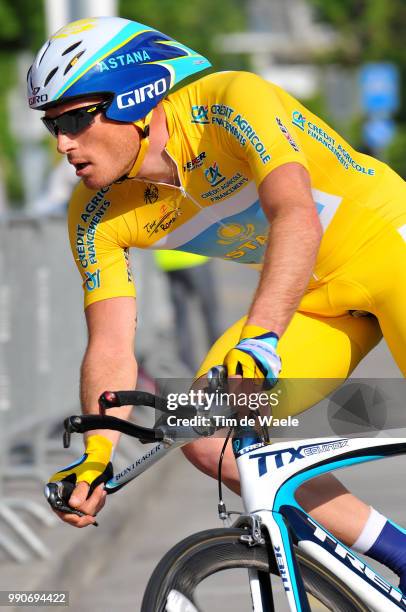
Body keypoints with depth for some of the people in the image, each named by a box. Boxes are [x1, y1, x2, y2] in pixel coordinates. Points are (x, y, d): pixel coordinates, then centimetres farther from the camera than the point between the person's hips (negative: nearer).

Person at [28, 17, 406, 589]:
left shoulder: (231, 103, -28)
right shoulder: (97, 217, -10)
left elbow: (296, 215, -42)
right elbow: (111, 349, -14)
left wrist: (258, 339, -55)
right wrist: (97, 454, -31)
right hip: (312, 297, 6)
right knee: (207, 434, -11)